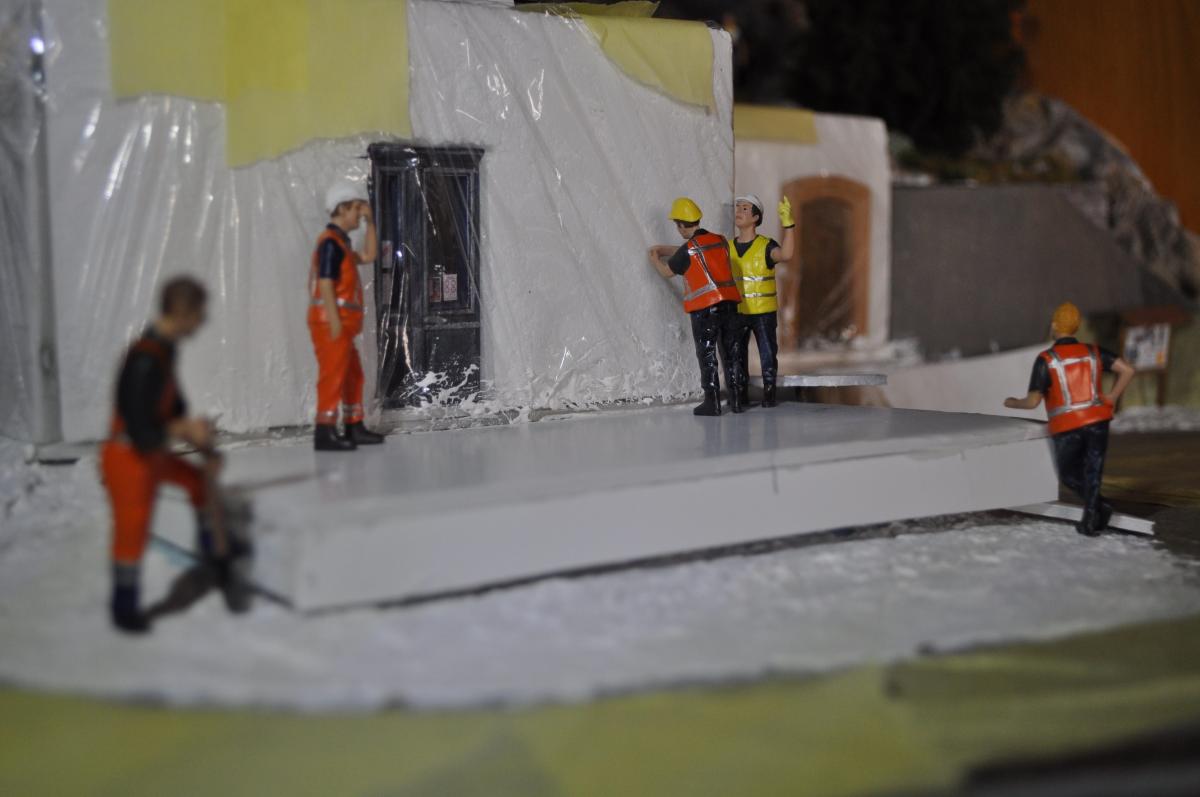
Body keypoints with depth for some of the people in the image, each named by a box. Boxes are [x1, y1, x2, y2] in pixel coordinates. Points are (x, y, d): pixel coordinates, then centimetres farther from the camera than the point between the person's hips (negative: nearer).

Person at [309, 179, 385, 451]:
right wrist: (335, 323, -23)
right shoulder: (330, 243, -13)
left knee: (353, 375, 16)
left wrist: (370, 222, 19)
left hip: (341, 323, 10)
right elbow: (325, 285, -19)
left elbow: (368, 256, 27)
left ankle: (354, 428, 25)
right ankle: (324, 433, -10)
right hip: (330, 322, -10)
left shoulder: (340, 242, 17)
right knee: (332, 375, -11)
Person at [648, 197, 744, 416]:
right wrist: (664, 249, 33)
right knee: (731, 351, 13)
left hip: (705, 307, -5)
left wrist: (655, 259, 28)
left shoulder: (688, 249, -10)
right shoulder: (720, 241, 8)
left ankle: (712, 403, 2)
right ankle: (735, 399, 17)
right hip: (729, 303, 6)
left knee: (707, 355, 2)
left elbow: (667, 272, 5)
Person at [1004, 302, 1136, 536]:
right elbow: (1127, 370, -4)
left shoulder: (1046, 360, -8)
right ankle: (1090, 520, 3)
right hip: (1097, 421, 3)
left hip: (1067, 427, -3)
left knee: (1069, 473, 16)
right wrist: (1112, 398, 5)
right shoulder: (1093, 352, 5)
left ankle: (1098, 505, -7)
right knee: (1092, 472, 13)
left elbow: (1033, 401, -11)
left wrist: (1013, 403, 9)